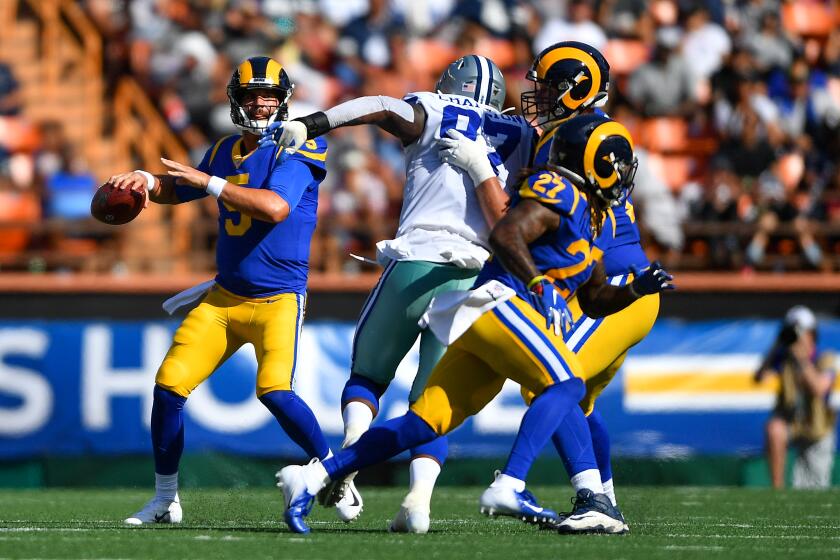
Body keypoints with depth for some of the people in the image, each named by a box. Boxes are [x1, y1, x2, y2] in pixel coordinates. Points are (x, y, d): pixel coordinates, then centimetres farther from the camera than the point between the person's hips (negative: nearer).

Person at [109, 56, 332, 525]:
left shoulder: (296, 148, -11)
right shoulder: (226, 151, 10)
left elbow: (276, 207, -28)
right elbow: (180, 192, 26)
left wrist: (209, 182, -25)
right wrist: (149, 183, 4)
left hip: (279, 298, -6)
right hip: (223, 297, 6)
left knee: (274, 391, -26)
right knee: (169, 384, -3)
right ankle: (165, 500, 11)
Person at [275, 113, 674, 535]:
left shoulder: (598, 219, 23)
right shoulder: (560, 193, -7)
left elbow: (594, 300, 30)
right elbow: (505, 235, -22)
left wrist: (636, 289, 16)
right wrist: (539, 285, -26)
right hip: (498, 300, -9)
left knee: (425, 424, 3)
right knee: (565, 383, -20)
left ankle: (312, 478, 4)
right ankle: (509, 486, -30)